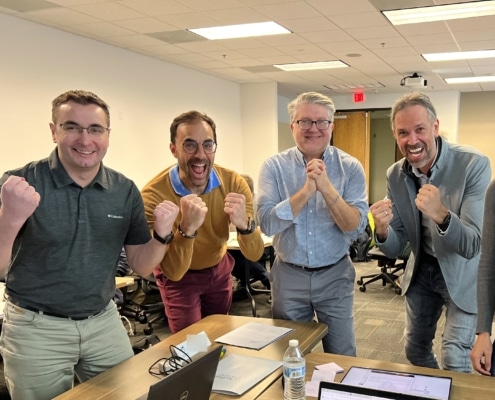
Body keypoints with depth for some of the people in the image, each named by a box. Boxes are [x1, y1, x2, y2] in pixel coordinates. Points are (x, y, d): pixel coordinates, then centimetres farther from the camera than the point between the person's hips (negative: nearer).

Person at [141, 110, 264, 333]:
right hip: (179, 278, -3)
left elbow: (254, 255, -21)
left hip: (219, 269, 4)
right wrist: (186, 229, -48)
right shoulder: (153, 195, -31)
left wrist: (244, 224, -42)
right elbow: (174, 272, -30)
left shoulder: (233, 183, -23)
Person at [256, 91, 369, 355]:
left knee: (342, 358, 13)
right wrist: (307, 189, -27)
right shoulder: (274, 167, -7)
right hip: (288, 275, 0)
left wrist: (326, 187, -27)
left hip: (334, 275, 0)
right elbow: (267, 223, -18)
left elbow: (356, 228, -15)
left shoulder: (350, 167, -6)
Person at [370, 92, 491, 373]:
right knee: (415, 351, 17)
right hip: (421, 271, 5)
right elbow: (395, 250, -7)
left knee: (454, 360, -10)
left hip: (462, 274, -4)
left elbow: (472, 246, -28)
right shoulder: (395, 175, -10)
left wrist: (441, 215, -47)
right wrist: (382, 230, -30)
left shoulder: (474, 164, -24)